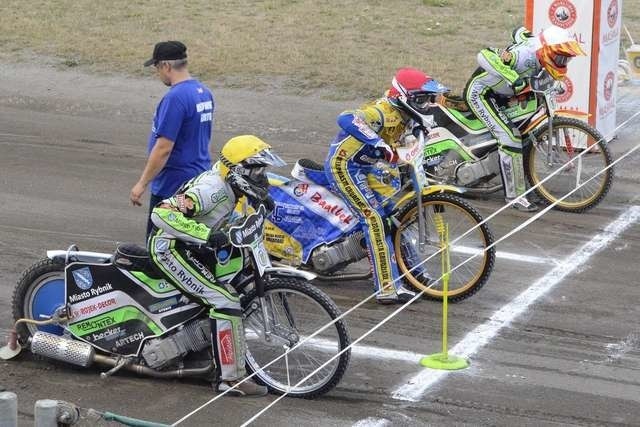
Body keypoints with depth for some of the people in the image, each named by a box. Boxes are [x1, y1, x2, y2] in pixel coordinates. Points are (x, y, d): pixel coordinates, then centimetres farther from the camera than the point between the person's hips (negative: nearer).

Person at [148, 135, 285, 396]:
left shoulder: (227, 187, 5)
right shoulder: (211, 189, -24)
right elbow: (161, 213, -34)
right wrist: (207, 235, -36)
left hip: (190, 247, 11)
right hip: (170, 249, -11)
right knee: (225, 300, -21)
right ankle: (231, 378, -19)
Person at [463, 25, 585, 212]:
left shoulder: (534, 42, -8)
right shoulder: (525, 57, -34)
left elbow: (519, 32, 16)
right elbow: (484, 56, -47)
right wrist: (513, 78, -50)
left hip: (498, 91, 10)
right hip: (480, 92, -10)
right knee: (511, 138, -21)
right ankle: (514, 195, -13)